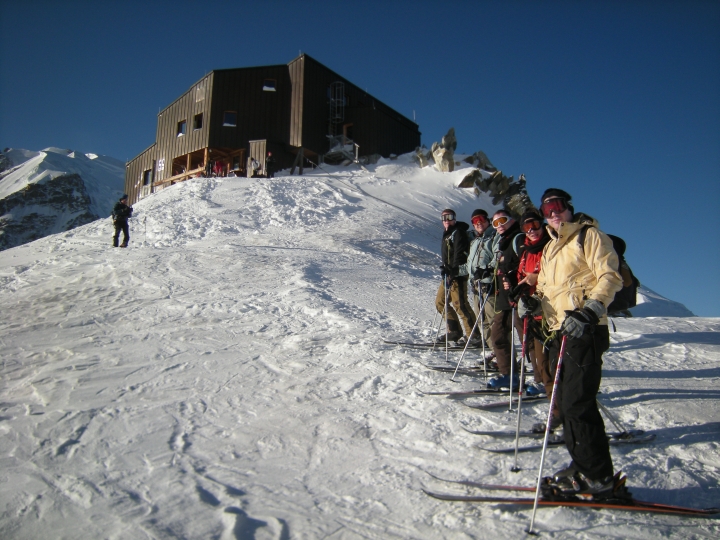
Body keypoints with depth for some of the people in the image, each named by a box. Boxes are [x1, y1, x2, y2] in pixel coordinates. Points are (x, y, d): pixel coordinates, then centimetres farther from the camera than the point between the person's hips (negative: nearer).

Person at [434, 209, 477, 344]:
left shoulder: (458, 233, -9)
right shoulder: (448, 234, 21)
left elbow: (460, 254, -19)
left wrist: (454, 272, -24)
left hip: (457, 275, -10)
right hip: (448, 275, 10)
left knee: (459, 304, -13)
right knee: (440, 302, 12)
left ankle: (474, 336, -9)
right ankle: (454, 331, 18)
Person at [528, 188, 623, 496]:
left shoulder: (589, 235, -1)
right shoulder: (550, 248, 23)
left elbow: (610, 277, -11)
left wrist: (590, 311, -25)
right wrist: (533, 302, 4)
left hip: (585, 331, -8)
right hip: (560, 331, 8)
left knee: (577, 403, -10)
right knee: (566, 402, 10)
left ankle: (598, 477, 0)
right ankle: (582, 467, 22)